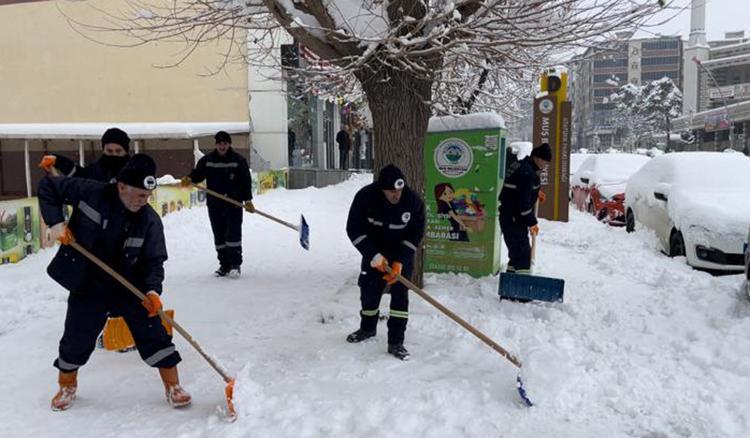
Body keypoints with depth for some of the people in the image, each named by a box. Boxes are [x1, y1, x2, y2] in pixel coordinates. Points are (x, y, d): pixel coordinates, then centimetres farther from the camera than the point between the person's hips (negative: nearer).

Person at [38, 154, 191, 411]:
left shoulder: (150, 221, -13)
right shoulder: (90, 193, -16)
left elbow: (154, 261, -11)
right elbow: (48, 187, -3)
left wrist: (152, 290, -27)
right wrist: (55, 222, -13)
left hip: (131, 288, 0)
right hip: (87, 287, 0)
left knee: (154, 332, -5)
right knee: (76, 339, 12)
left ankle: (173, 387, 10)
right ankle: (67, 386, 41)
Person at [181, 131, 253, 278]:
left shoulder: (238, 160, -1)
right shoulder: (207, 160, 6)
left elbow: (246, 181, -1)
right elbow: (198, 173, 6)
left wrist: (248, 200, -6)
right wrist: (189, 179, -17)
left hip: (234, 203, -3)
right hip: (214, 204, 3)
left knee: (233, 233, -8)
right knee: (219, 235, 7)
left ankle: (235, 265, -1)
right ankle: (224, 265, 16)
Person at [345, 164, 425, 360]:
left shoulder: (414, 201, -24)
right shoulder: (365, 197, -25)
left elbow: (416, 234, -15)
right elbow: (354, 229, -18)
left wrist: (399, 262, -23)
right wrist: (373, 255, -26)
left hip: (402, 252, -1)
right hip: (374, 251, 1)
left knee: (400, 294, -10)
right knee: (369, 291, 9)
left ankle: (396, 342, -2)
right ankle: (367, 328, 36)